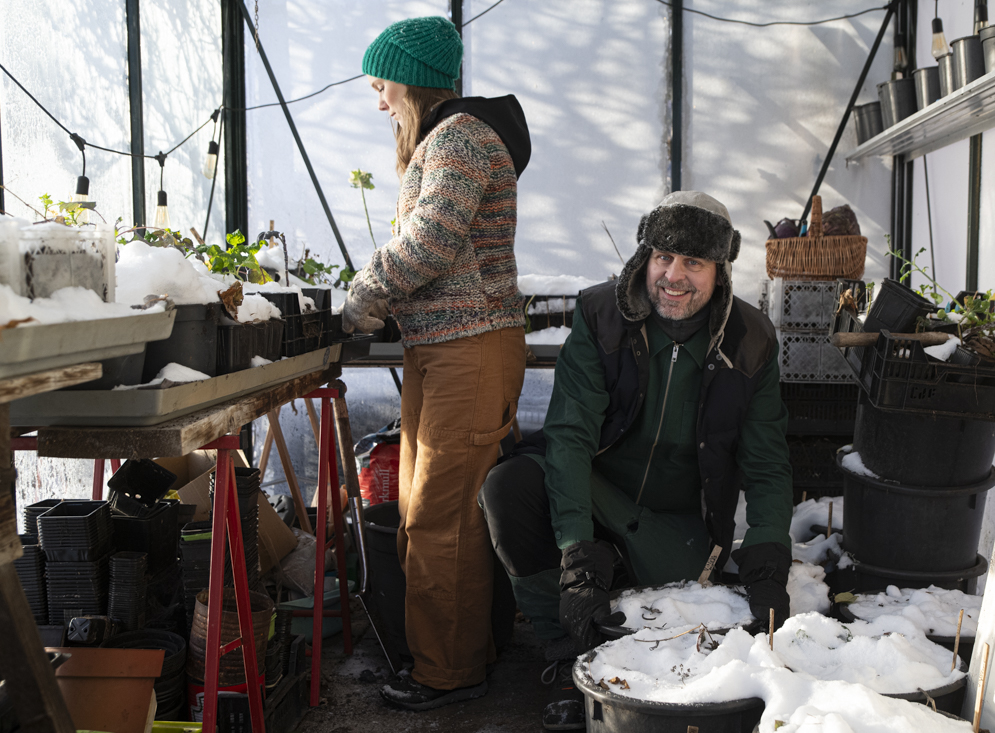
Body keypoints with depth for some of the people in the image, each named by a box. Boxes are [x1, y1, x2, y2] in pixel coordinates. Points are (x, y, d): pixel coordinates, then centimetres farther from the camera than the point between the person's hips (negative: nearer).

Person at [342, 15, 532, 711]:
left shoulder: (460, 135, -11)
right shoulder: (440, 141, 22)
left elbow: (429, 243, -21)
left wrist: (359, 304, -11)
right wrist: (375, 298, 7)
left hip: (471, 350, -10)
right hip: (435, 348, 11)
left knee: (441, 517, -5)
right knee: (424, 512, 14)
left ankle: (452, 672, 8)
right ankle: (466, 651, 26)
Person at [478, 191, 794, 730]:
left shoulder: (749, 342, -10)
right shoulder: (600, 316, -15)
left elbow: (766, 467, -6)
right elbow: (569, 432, -25)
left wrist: (767, 564, -22)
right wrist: (577, 554, -37)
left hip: (681, 524, 1)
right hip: (597, 494, -1)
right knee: (509, 486, -31)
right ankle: (573, 657, -15)